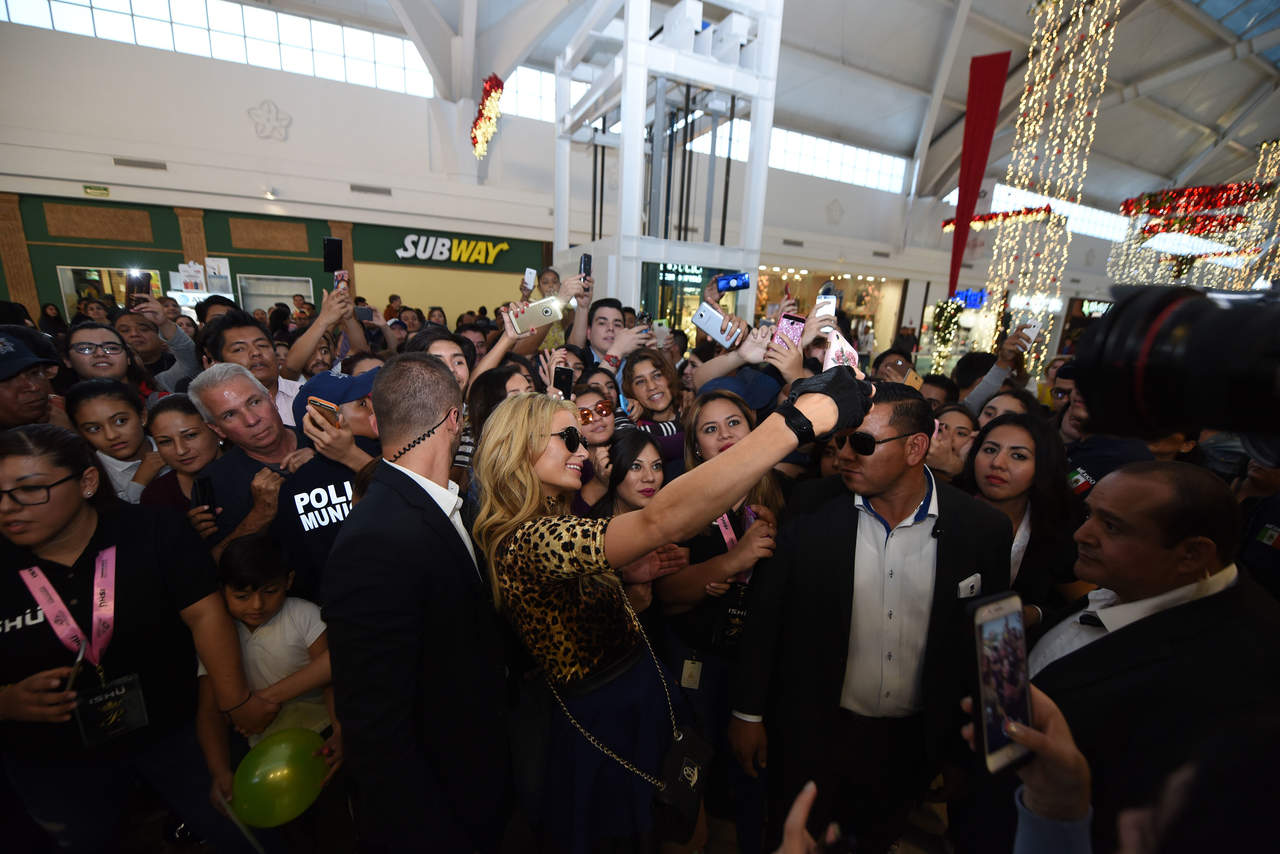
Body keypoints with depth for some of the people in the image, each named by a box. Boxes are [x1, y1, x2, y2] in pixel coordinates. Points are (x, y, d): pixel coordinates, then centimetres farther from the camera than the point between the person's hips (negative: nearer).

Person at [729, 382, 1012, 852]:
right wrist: (748, 712, -5)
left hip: (915, 744, 1)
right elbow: (765, 614, -10)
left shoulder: (982, 528, -12)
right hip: (814, 731, -1)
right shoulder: (811, 507, -16)